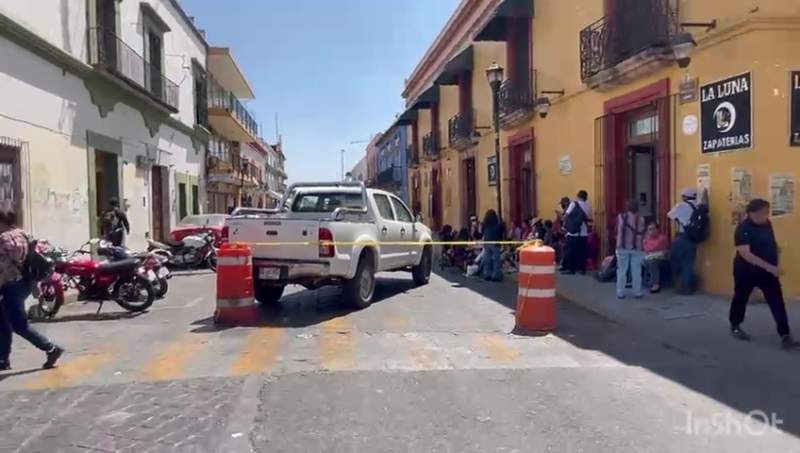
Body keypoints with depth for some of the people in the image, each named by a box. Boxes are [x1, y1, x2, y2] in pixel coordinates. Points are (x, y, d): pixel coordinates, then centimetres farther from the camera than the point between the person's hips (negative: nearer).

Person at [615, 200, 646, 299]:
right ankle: (637, 292, 10)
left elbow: (618, 232, 3)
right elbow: (641, 234, 0)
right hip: (636, 248, 0)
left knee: (622, 271, 5)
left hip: (622, 247, 0)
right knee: (636, 271, 6)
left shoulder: (621, 217, -2)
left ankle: (620, 292, 6)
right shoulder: (640, 219, -3)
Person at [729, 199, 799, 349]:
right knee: (741, 298, 14)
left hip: (768, 271, 6)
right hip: (746, 271, -5)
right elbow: (745, 254, -35)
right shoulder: (743, 229, -24)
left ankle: (785, 336, -1)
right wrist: (769, 267, -39)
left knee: (777, 303, -2)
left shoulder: (767, 223, -1)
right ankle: (735, 326, 35)